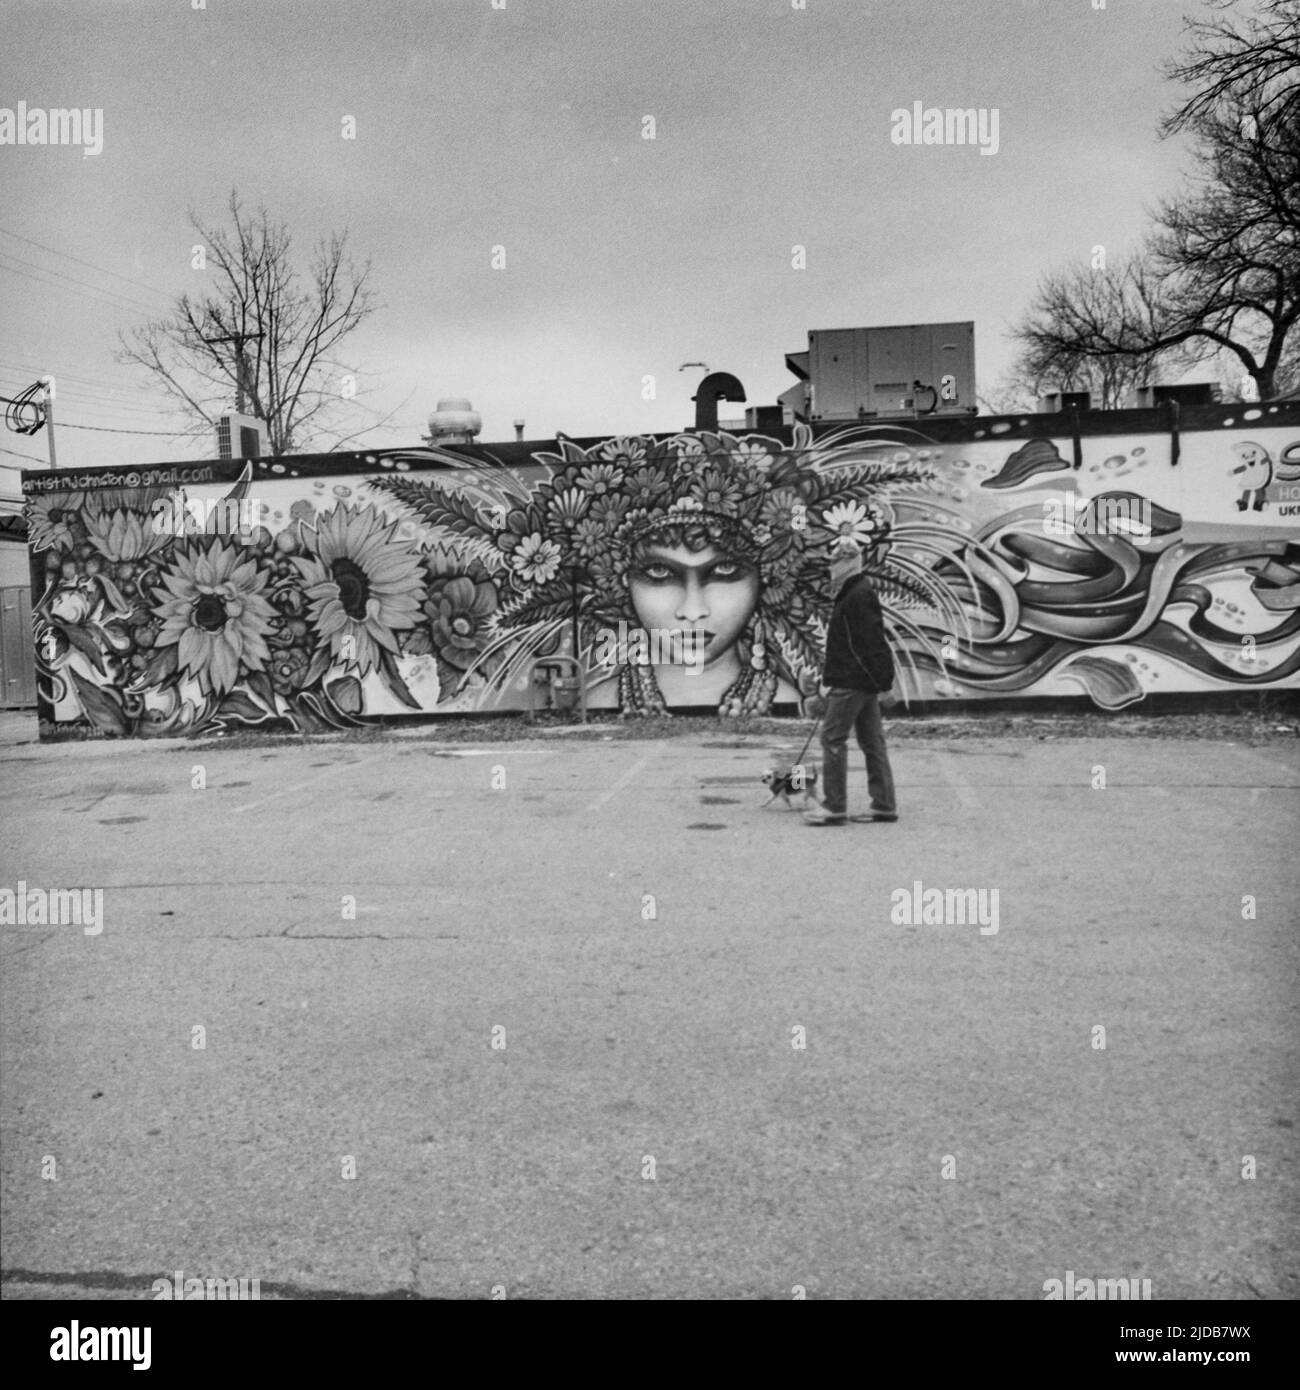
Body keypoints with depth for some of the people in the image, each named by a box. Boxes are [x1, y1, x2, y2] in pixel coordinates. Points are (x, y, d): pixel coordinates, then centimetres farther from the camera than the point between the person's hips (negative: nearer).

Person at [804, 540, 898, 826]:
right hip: (864, 681, 11)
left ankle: (834, 807, -4)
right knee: (871, 740, 11)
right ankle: (885, 805, 15)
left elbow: (872, 642, -21)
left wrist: (884, 681, -22)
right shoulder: (856, 594, 17)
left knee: (832, 737, -7)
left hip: (852, 682, -11)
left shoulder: (858, 596, -15)